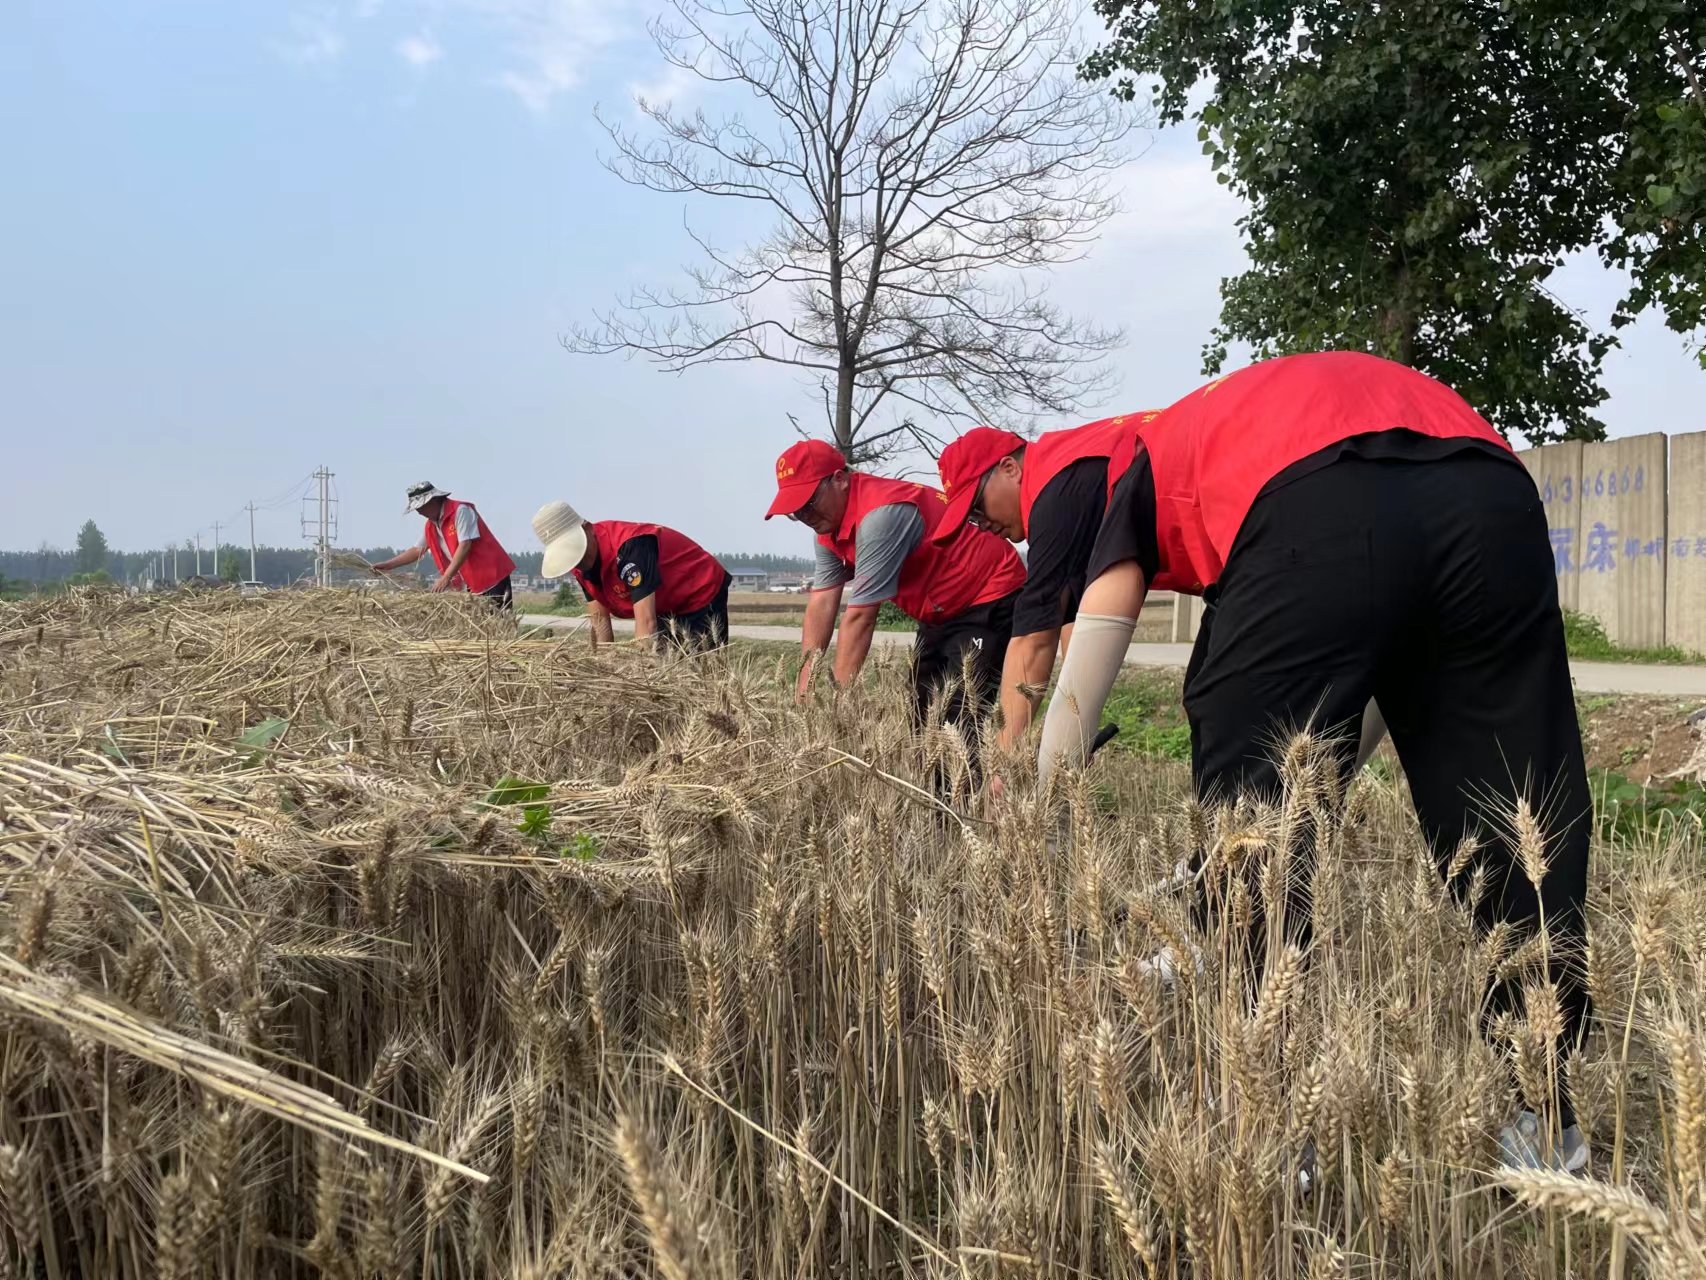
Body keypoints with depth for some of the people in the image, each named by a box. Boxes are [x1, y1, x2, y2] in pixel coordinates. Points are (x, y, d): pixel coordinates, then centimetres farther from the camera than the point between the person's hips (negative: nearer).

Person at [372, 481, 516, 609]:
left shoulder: (460, 511, -13)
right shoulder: (431, 526, 12)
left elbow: (465, 546, -20)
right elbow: (417, 551, 23)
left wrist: (446, 578, -23)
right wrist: (386, 565, 16)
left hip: (492, 576, -8)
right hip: (471, 582, 8)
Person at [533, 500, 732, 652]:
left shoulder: (629, 545, -36)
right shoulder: (583, 565, -10)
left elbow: (646, 622, -42)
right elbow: (599, 622, -8)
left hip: (703, 594, -8)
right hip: (665, 608, 8)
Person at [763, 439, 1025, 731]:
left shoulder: (879, 515, -30)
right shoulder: (830, 524, -1)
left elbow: (860, 616, -29)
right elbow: (821, 605, -4)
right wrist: (804, 694, -11)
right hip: (941, 611, 10)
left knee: (957, 723, -19)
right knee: (921, 715, 7)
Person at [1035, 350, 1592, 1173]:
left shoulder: (1151, 460, 34)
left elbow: (1081, 683, 25)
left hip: (1316, 514, -5)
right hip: (1491, 499, 5)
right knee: (1517, 825, 14)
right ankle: (1543, 1120, 23)